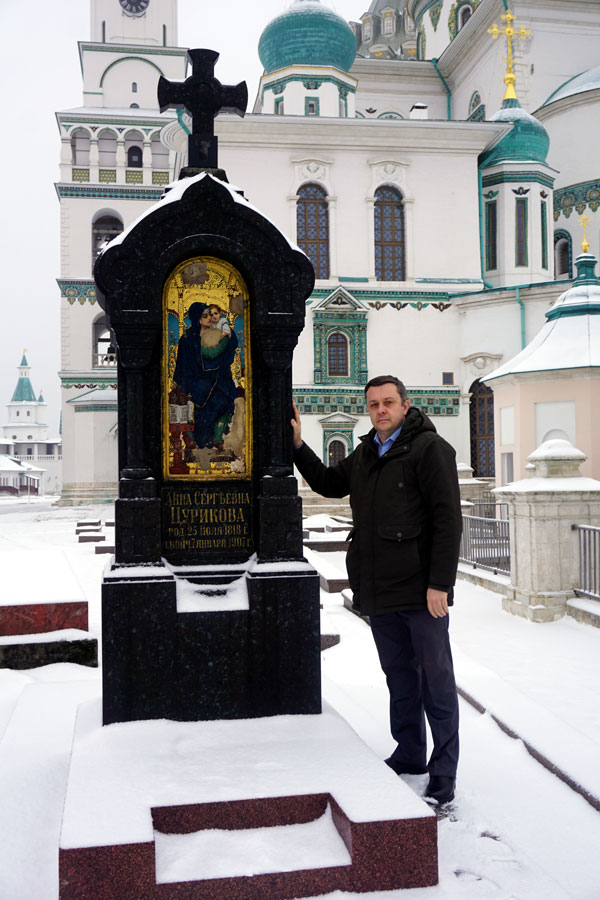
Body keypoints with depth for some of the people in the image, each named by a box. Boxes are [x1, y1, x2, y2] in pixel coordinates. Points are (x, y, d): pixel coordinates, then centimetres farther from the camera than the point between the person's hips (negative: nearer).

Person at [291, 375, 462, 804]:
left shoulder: (429, 448, -8)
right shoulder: (365, 455, 15)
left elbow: (448, 519, -13)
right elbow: (328, 483, 30)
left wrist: (440, 583, -18)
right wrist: (298, 445, 19)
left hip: (421, 590, -7)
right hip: (379, 590, 7)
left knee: (436, 679, 0)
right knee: (400, 676, 17)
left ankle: (444, 770, 10)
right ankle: (409, 754, 31)